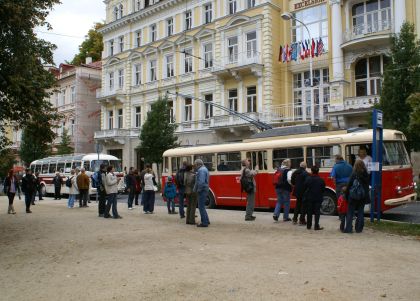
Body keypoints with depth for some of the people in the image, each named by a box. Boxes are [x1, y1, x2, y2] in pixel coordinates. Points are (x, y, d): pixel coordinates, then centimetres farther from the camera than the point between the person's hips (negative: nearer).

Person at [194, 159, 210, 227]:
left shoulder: (201, 170, -15)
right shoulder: (204, 169, 18)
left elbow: (201, 182, -25)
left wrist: (198, 190, -15)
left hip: (202, 191, -10)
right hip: (204, 190, 10)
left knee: (201, 207, -5)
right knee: (202, 206, 18)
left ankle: (204, 223, -1)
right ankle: (206, 221, 24)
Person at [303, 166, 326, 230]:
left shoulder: (308, 179, -8)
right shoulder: (321, 180, -8)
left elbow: (305, 188, -1)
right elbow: (323, 189, 0)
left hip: (309, 198, 1)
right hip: (318, 198, -1)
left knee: (309, 212, 10)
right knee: (317, 212, 3)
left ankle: (309, 226, 15)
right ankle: (316, 226, -1)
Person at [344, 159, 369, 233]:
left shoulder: (354, 175, -11)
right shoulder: (366, 175, 1)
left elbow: (349, 186, -9)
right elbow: (367, 186, 10)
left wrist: (346, 196, 0)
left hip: (353, 197, -4)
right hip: (363, 196, 4)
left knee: (350, 213, 3)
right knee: (361, 212, 11)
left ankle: (348, 228, 1)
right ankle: (359, 228, 13)